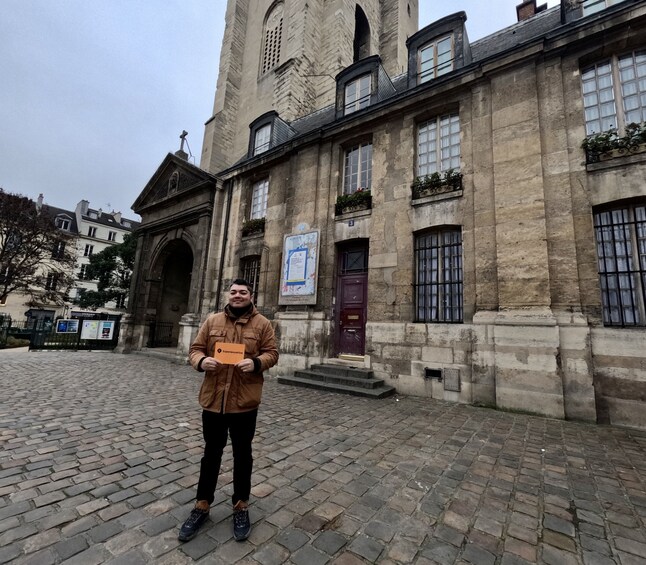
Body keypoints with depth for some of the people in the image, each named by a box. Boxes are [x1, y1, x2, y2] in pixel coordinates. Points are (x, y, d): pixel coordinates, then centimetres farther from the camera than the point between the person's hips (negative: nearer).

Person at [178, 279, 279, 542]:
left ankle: (241, 506, 36)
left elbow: (272, 353, -3)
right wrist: (201, 361, -16)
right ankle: (202, 505, 39)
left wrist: (256, 363, -23)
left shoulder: (262, 324, -2)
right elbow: (195, 348, 6)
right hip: (213, 399, 2)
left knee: (242, 454, 16)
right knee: (211, 453, 19)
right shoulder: (212, 321, 4)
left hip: (244, 401, -1)